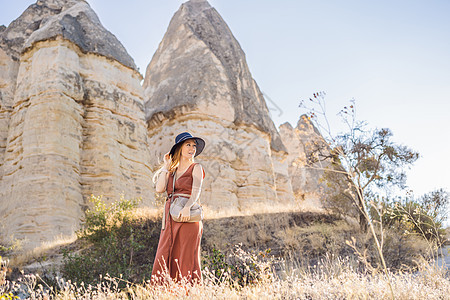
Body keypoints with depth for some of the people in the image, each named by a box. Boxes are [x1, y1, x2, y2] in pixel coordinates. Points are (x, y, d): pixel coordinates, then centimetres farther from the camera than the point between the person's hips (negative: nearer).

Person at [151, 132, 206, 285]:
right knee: (164, 259, 0)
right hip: (170, 219, 5)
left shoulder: (196, 168, 7)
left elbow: (196, 190, -10)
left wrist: (187, 206, -28)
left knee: (187, 258, -8)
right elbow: (159, 189, 5)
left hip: (187, 218, -5)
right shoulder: (172, 171, 20)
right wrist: (166, 166, 10)